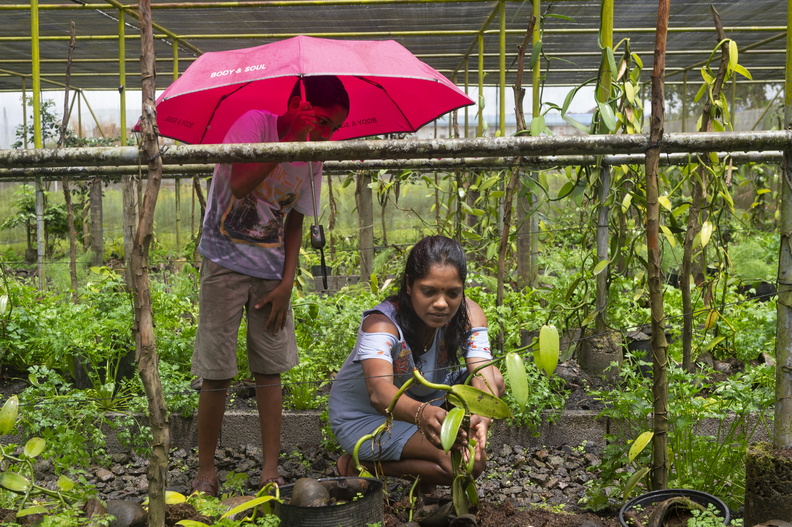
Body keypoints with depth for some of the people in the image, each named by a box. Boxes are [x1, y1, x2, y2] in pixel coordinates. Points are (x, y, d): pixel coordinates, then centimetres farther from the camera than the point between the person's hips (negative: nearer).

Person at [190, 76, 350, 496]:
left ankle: (270, 470, 10)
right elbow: (240, 185, -27)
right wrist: (290, 141, -27)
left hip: (271, 269, 4)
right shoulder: (256, 123, -13)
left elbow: (294, 223, 7)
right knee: (217, 372, -2)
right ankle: (206, 470, 12)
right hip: (225, 260, -4)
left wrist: (287, 282, -1)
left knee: (269, 369, 3)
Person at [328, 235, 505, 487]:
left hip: (424, 398, 6)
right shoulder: (381, 323, -32)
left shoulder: (469, 315, -18)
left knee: (494, 378, -16)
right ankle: (358, 466, -6)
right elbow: (379, 392, -50)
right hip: (365, 417, -6)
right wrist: (422, 414, -71)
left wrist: (481, 418, -55)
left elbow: (483, 374, -32)